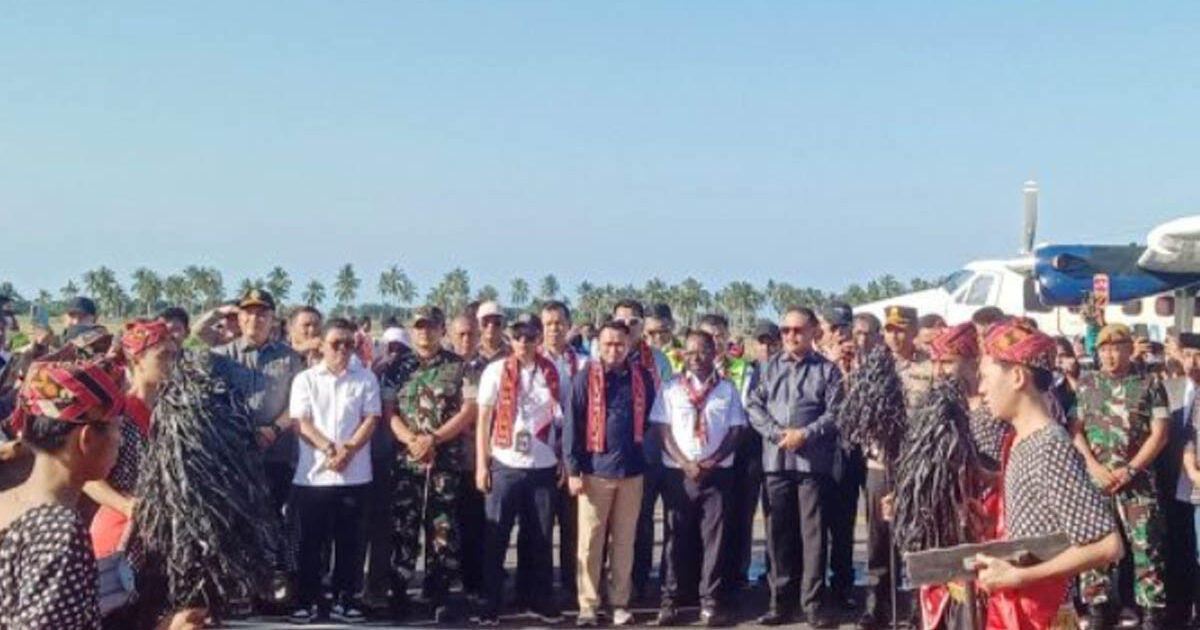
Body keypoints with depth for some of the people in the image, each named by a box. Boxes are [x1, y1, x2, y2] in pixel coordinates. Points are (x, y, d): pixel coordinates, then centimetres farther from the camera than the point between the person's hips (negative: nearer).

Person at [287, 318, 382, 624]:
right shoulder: (305, 379, 5)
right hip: (312, 474, -1)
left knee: (349, 540, 5)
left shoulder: (366, 378, 7)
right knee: (311, 541, 5)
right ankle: (307, 601, 14)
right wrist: (329, 449, -16)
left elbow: (371, 420, 0)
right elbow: (302, 423, -3)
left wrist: (348, 450, -14)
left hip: (355, 474, 1)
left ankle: (344, 600, 14)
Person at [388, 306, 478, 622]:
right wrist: (411, 439, -13)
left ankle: (439, 595, 10)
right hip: (406, 460, 1)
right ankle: (398, 592, 14)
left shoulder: (458, 367, 2)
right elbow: (389, 411, 4)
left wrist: (434, 439, -12)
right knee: (404, 526, 4)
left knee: (443, 529, 2)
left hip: (446, 461, -1)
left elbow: (469, 410, -4)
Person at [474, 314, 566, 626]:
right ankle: (491, 605, 12)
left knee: (541, 538, 9)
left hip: (543, 466, 2)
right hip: (505, 466, -1)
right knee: (496, 538, 4)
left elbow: (562, 418, 9)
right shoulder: (495, 371, -1)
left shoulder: (552, 372, 4)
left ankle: (541, 602, 20)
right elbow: (483, 419, 1)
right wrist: (481, 464, -4)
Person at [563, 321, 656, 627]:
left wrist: (648, 457, 9)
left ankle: (620, 603, 17)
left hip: (632, 470, 2)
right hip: (595, 470, -2)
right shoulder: (586, 378, -3)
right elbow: (573, 425, -4)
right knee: (590, 541, 2)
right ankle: (588, 604, 10)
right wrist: (573, 469, -8)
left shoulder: (643, 377, 5)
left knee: (625, 540, 9)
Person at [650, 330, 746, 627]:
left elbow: (736, 432, 2)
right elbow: (662, 430, 0)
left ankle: (711, 601, 7)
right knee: (678, 537, 4)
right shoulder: (671, 388, 4)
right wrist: (686, 464, -10)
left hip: (718, 473, 0)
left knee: (714, 537, 1)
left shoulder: (728, 389, 5)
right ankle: (670, 600, 11)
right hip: (678, 472, 0)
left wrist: (712, 462, -10)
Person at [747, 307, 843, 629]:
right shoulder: (771, 367, 12)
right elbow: (754, 405, 6)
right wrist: (775, 432, -8)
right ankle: (781, 600, 16)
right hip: (776, 459, 3)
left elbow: (835, 414, -4)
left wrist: (805, 434, -15)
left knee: (813, 532, -1)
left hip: (813, 461, -3)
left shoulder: (827, 370, 3)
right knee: (779, 532, 8)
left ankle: (812, 601, 7)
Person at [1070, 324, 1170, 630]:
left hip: (1137, 478, -2)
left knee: (1146, 544, -4)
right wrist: (1095, 467, -8)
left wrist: (1129, 470, -10)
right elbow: (1075, 430, 5)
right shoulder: (1086, 383, 8)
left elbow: (1159, 434, -3)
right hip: (1094, 477, 2)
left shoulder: (1150, 385, 3)